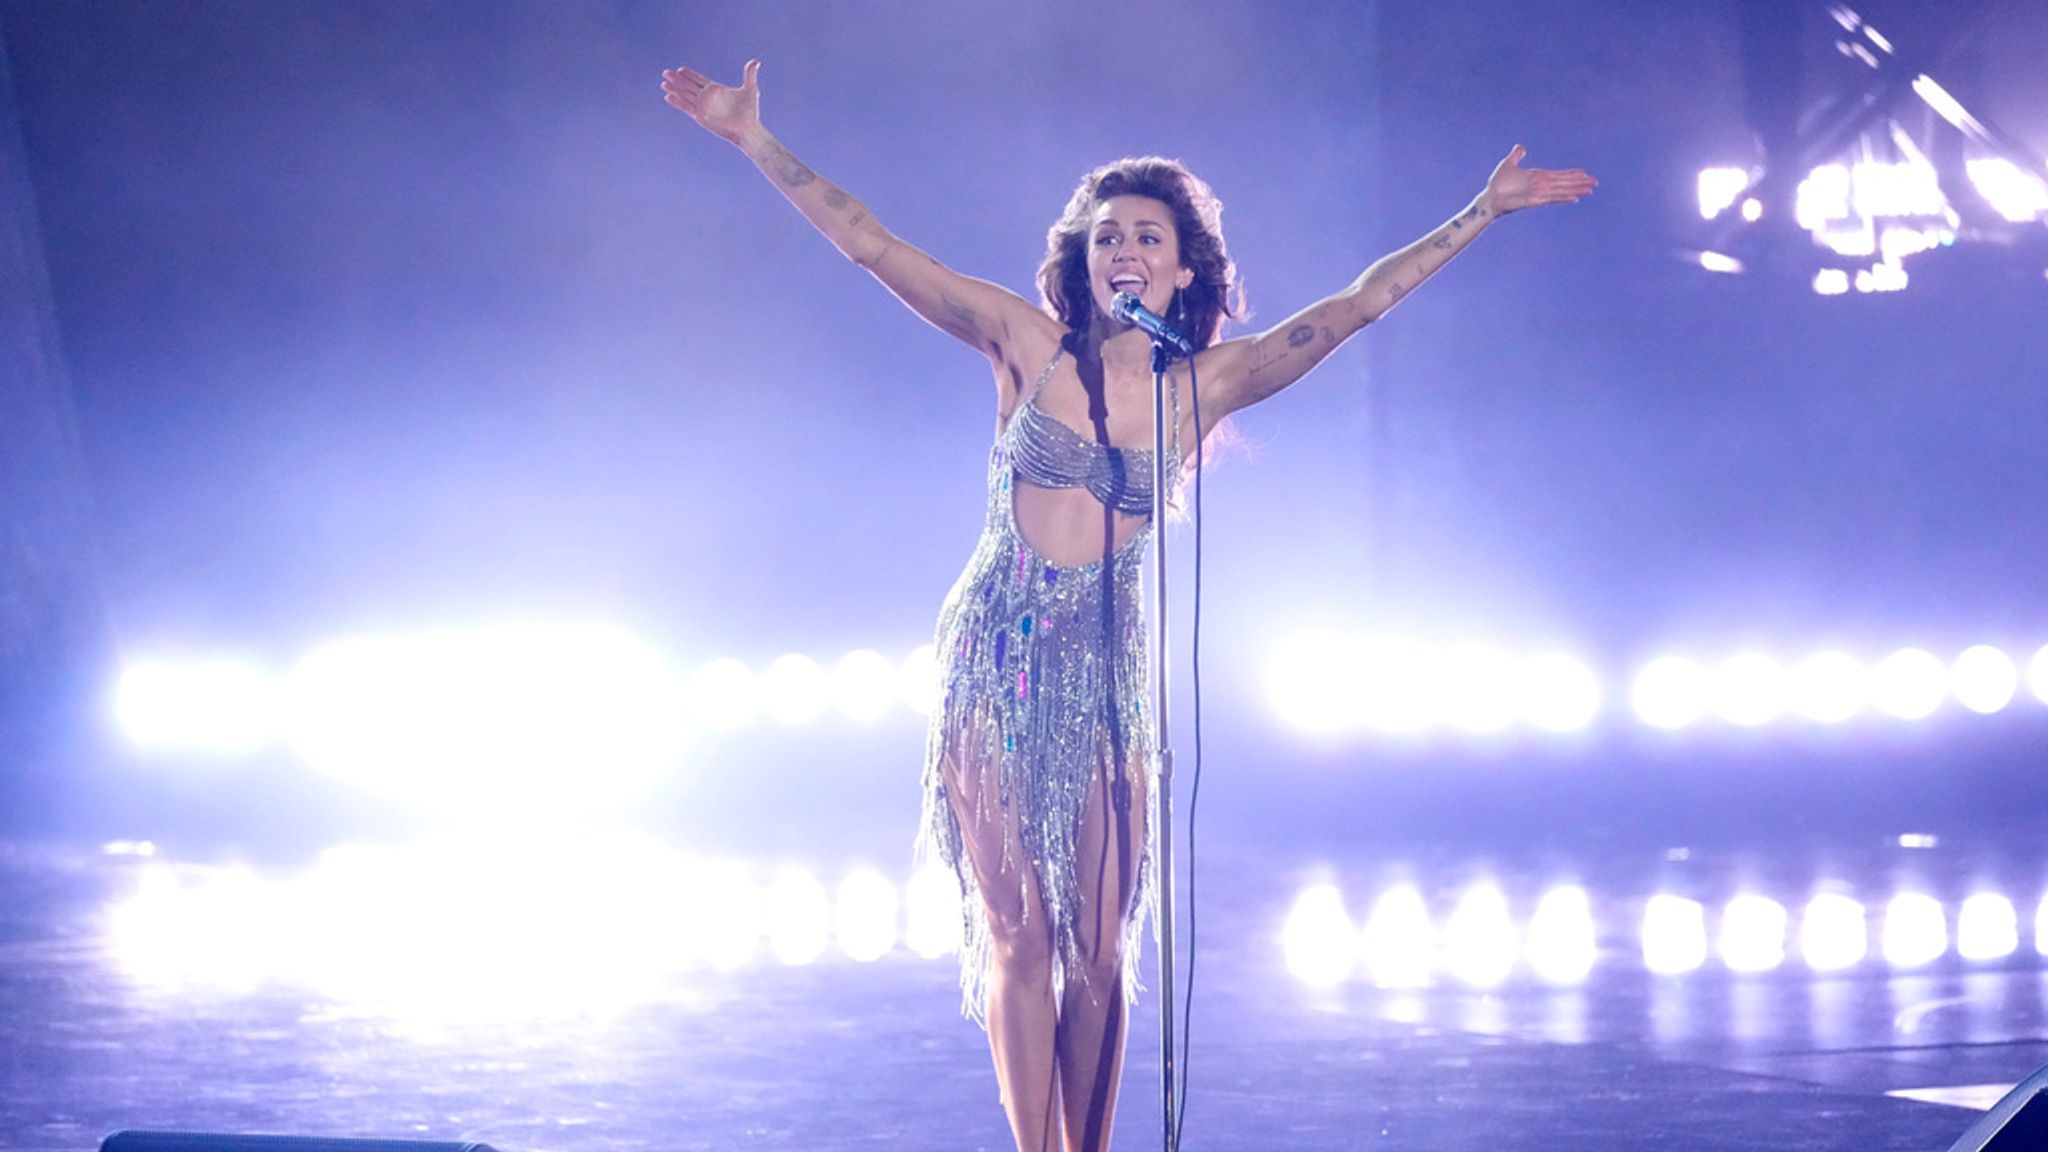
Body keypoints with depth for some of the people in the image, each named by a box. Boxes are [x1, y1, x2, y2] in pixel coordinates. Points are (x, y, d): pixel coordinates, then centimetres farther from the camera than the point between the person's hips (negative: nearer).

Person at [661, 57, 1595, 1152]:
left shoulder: (1207, 382, 3)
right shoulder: (1028, 344, 0)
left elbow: (1358, 302, 8)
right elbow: (870, 245, -2)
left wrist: (1482, 212, 10)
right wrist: (758, 142, -6)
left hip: (1107, 670, 1)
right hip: (998, 659, -1)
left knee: (1100, 950, 2)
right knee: (1019, 938, 0)